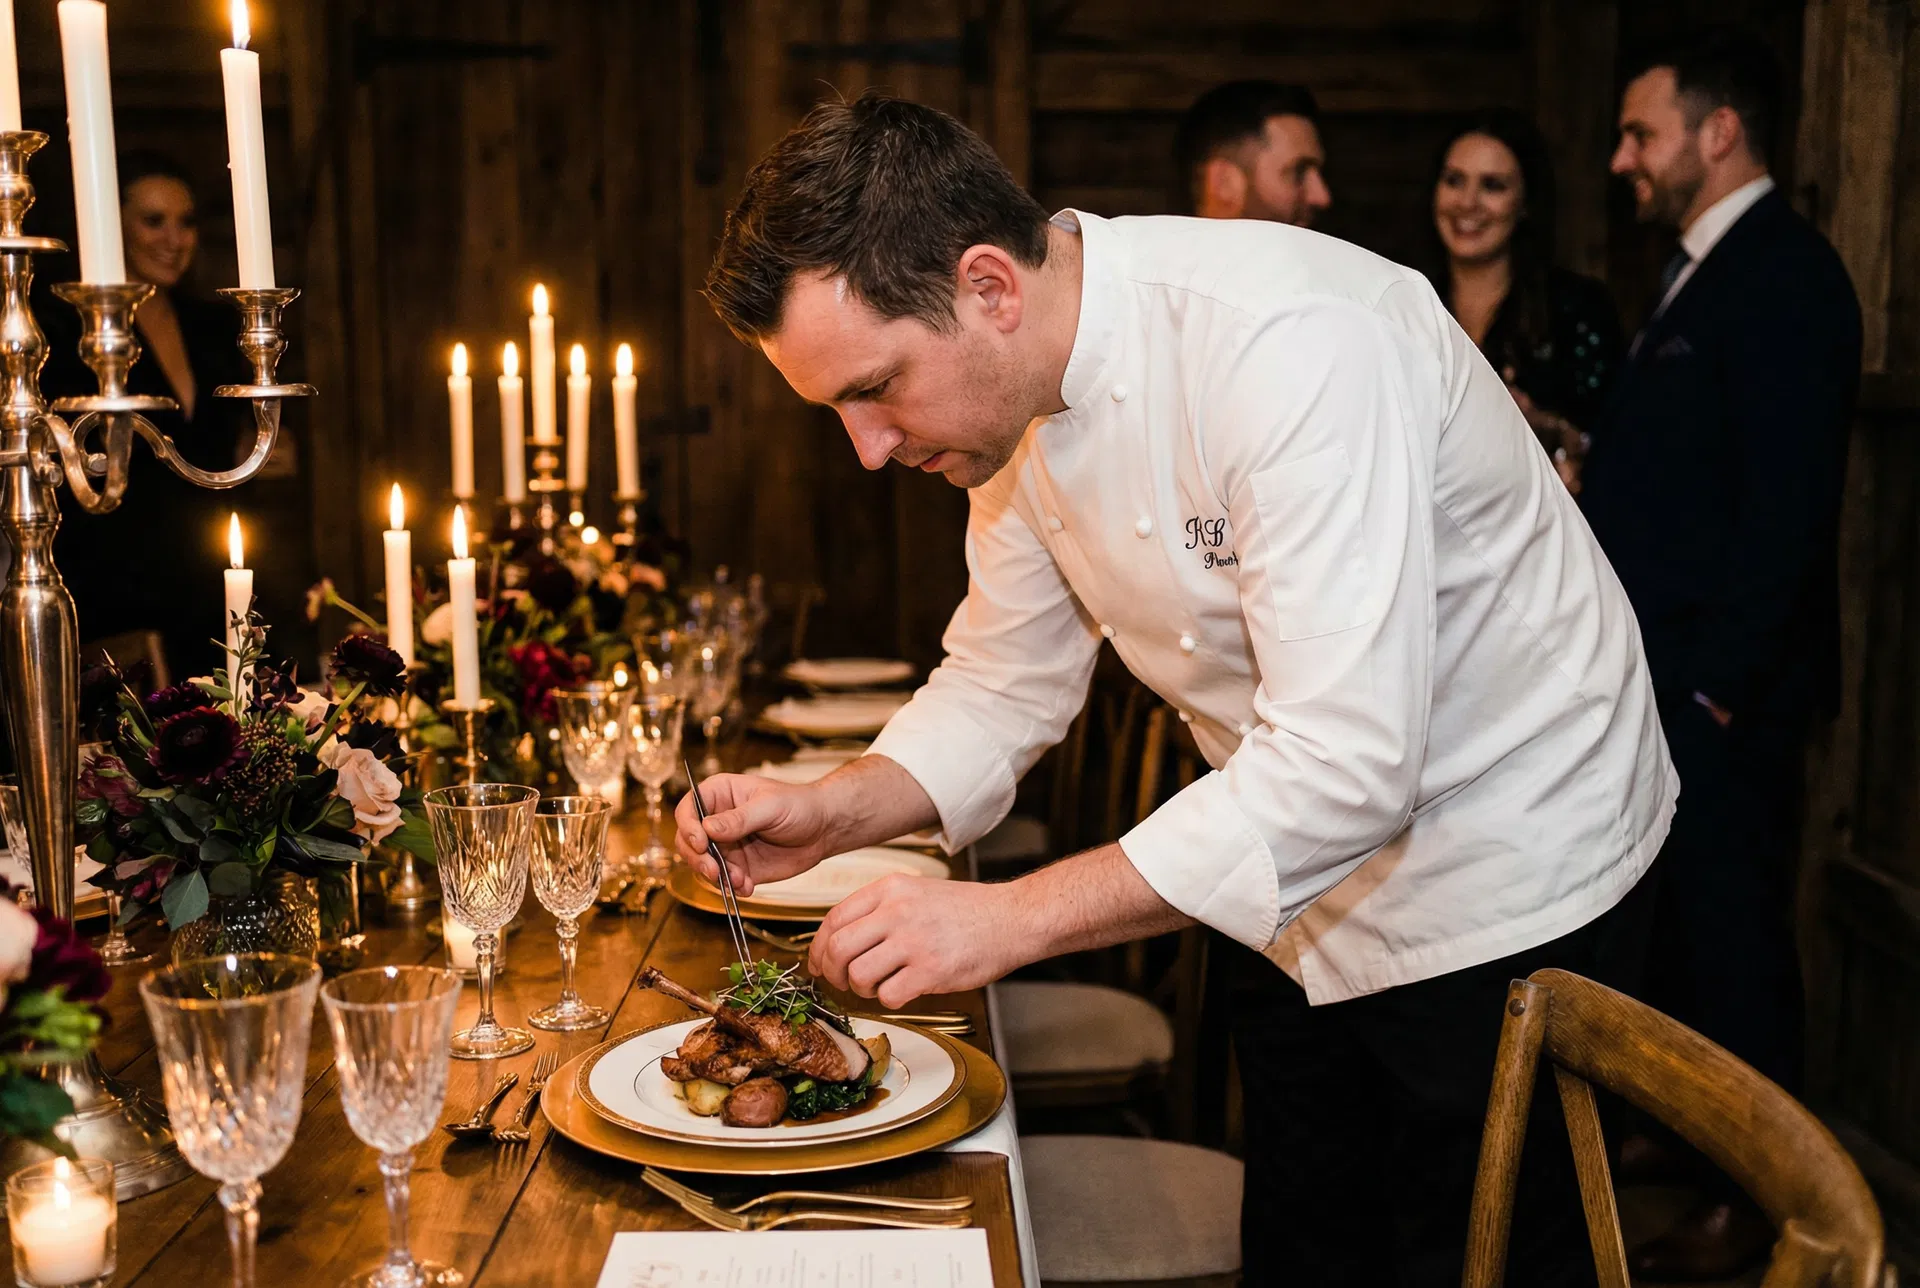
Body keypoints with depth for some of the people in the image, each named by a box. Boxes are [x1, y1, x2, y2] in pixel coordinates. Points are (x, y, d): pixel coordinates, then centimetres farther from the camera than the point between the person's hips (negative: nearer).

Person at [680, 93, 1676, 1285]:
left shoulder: (1294, 344, -33)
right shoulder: (1018, 388, -7)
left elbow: (1349, 765, -37)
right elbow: (1008, 680, 3)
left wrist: (1010, 918, -36)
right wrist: (834, 813, -14)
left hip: (1504, 887, -7)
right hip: (1313, 890, 7)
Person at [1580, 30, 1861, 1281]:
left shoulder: (1783, 275, -15)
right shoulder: (1707, 268, 15)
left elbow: (1786, 507, -21)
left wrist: (1718, 681, -20)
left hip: (1726, 684, -9)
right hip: (1668, 673, 9)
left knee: (1732, 927, 2)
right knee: (1679, 916, 19)